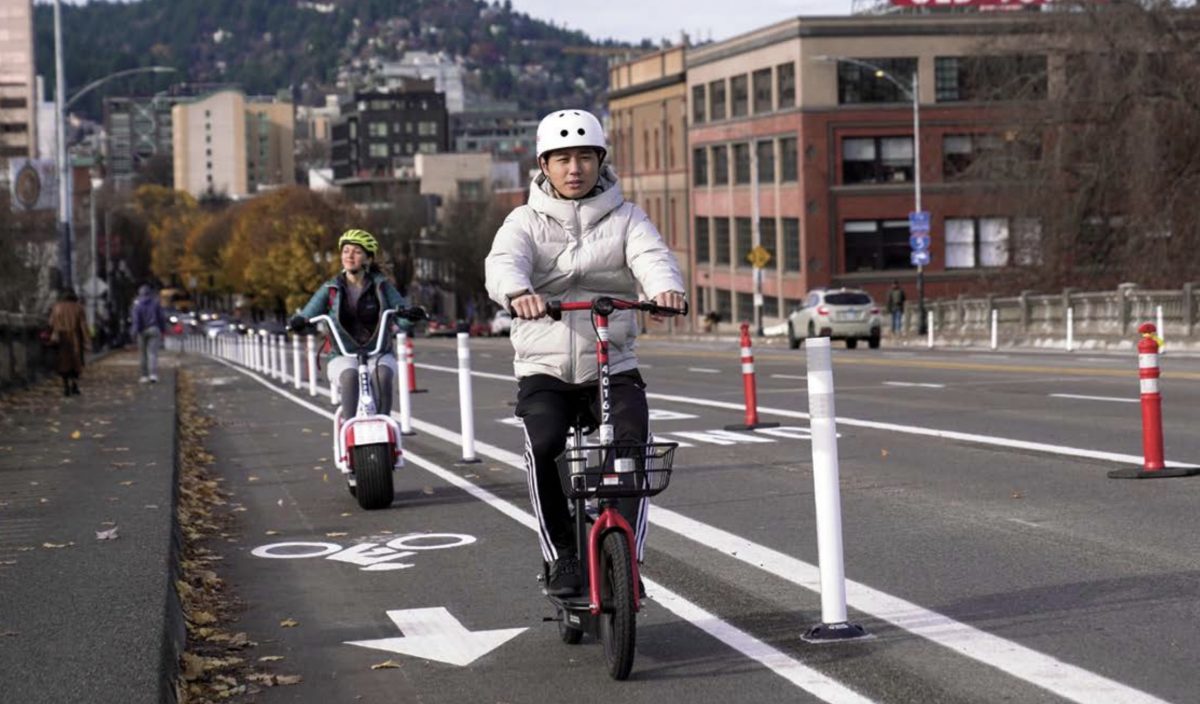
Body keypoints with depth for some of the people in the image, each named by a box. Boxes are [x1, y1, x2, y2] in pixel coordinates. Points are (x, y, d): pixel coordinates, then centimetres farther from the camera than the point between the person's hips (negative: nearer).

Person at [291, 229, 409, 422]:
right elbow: (308, 313, -2)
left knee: (382, 374, -33)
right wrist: (299, 321, -25)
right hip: (343, 356, 0)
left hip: (379, 354, 0)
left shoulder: (380, 286, 4)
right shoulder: (331, 289, 5)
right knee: (350, 375, -33)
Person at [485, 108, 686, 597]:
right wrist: (517, 293, -39)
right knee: (543, 445, -25)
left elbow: (651, 255, -12)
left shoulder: (624, 217, 8)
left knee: (633, 442, -23)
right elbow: (503, 263, -14)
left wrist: (666, 288, -36)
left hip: (614, 365, 1)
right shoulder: (527, 221, 6)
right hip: (544, 368, -1)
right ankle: (560, 556, -7)